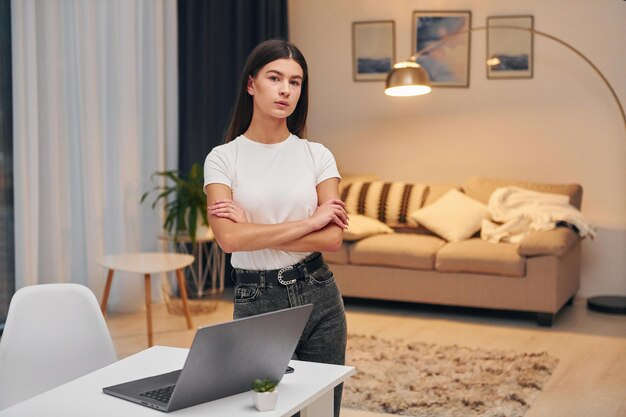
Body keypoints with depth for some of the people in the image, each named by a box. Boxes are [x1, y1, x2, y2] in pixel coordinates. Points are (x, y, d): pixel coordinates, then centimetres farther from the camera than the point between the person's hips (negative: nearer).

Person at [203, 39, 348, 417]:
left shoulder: (317, 156, 1)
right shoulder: (223, 158, -4)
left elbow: (333, 238, -9)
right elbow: (230, 238, -18)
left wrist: (256, 230, -14)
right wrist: (309, 221, -15)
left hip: (318, 298, 2)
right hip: (256, 301, -2)